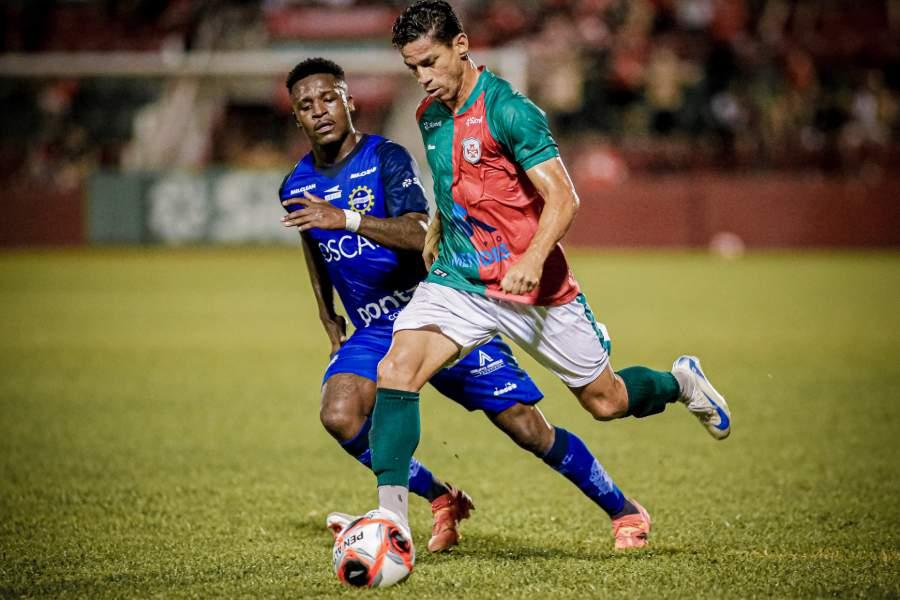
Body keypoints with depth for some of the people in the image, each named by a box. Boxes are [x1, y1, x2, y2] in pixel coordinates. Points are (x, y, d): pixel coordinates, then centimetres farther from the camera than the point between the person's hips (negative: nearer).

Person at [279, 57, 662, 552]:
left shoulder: (385, 158, -14)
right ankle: (441, 500, -3)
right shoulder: (297, 188, 2)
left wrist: (346, 219, -38)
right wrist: (327, 315, 22)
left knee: (526, 427, -7)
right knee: (339, 415, -24)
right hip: (372, 330, 4)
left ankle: (621, 509, 14)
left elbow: (419, 235, -28)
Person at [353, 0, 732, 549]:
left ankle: (681, 382, 42)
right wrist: (433, 238, 21)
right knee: (397, 369, -21)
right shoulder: (430, 115, 6)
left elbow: (563, 199, -22)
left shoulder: (509, 111, -17)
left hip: (534, 287, -5)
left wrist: (533, 260, -36)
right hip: (459, 279, 5)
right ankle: (391, 518, -21)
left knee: (605, 401, 9)